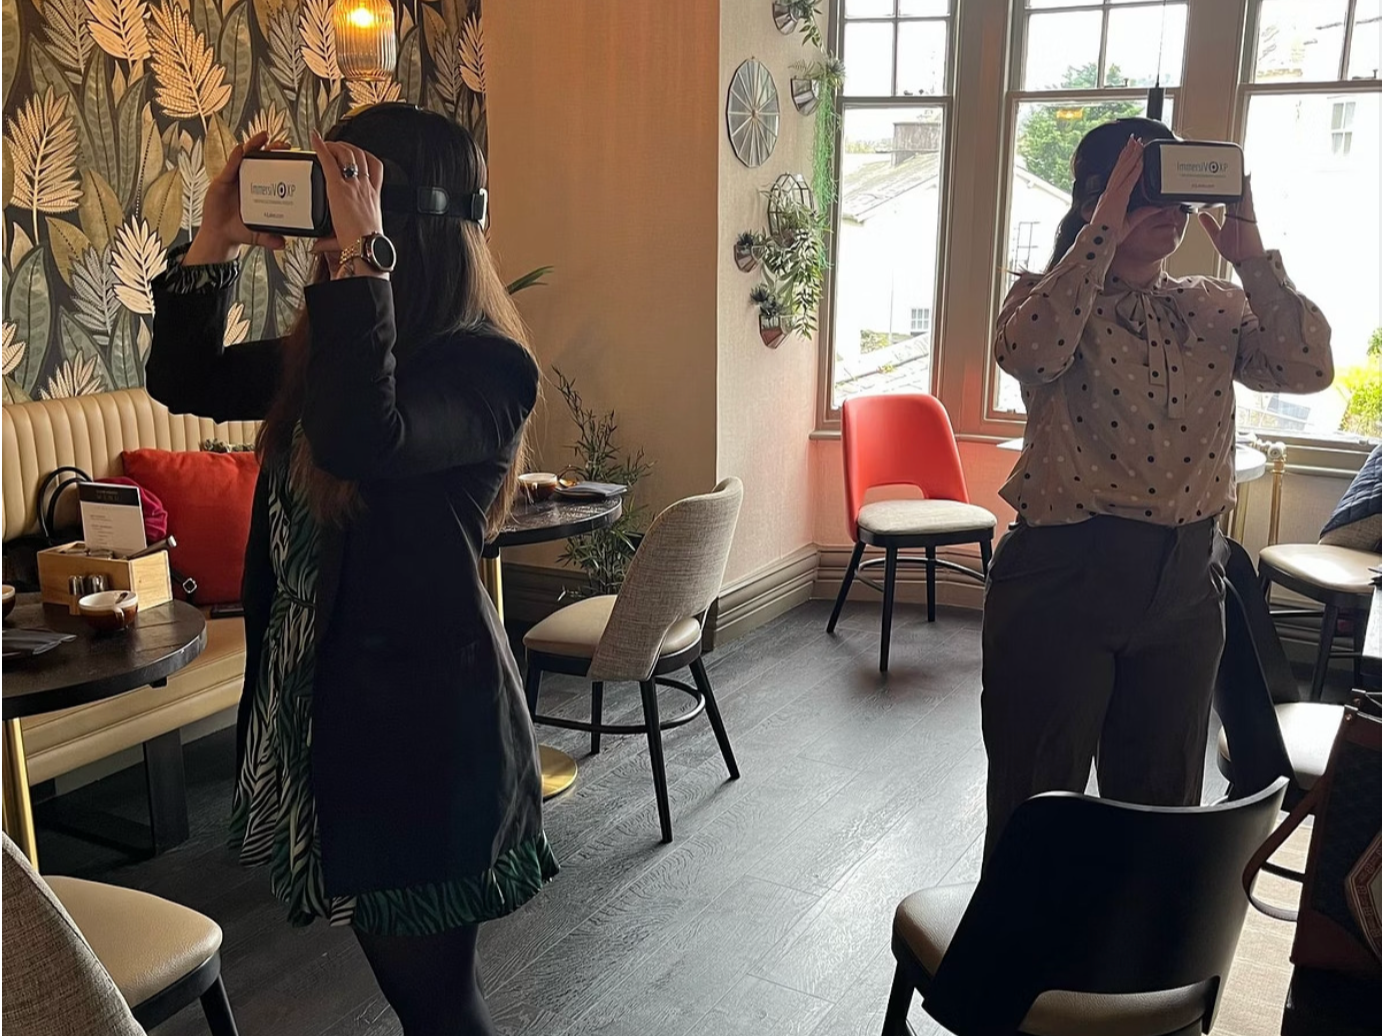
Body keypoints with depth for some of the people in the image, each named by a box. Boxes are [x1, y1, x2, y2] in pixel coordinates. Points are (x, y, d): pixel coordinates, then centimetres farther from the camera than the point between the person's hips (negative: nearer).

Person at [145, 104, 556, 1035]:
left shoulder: (484, 363, -19)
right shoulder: (329, 347, 7)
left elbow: (361, 440, -37)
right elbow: (184, 381, 14)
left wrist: (360, 256, -31)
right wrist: (216, 241, 2)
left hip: (422, 719, -8)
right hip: (324, 704, 8)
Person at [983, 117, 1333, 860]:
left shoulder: (1211, 310, 9)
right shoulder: (1049, 298, -2)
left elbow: (1309, 369, -5)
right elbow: (1028, 352, -26)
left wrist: (1251, 256, -8)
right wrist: (1104, 231, -22)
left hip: (1184, 581, 5)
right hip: (1064, 575, -4)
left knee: (1161, 802, 17)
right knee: (1037, 805, 7)